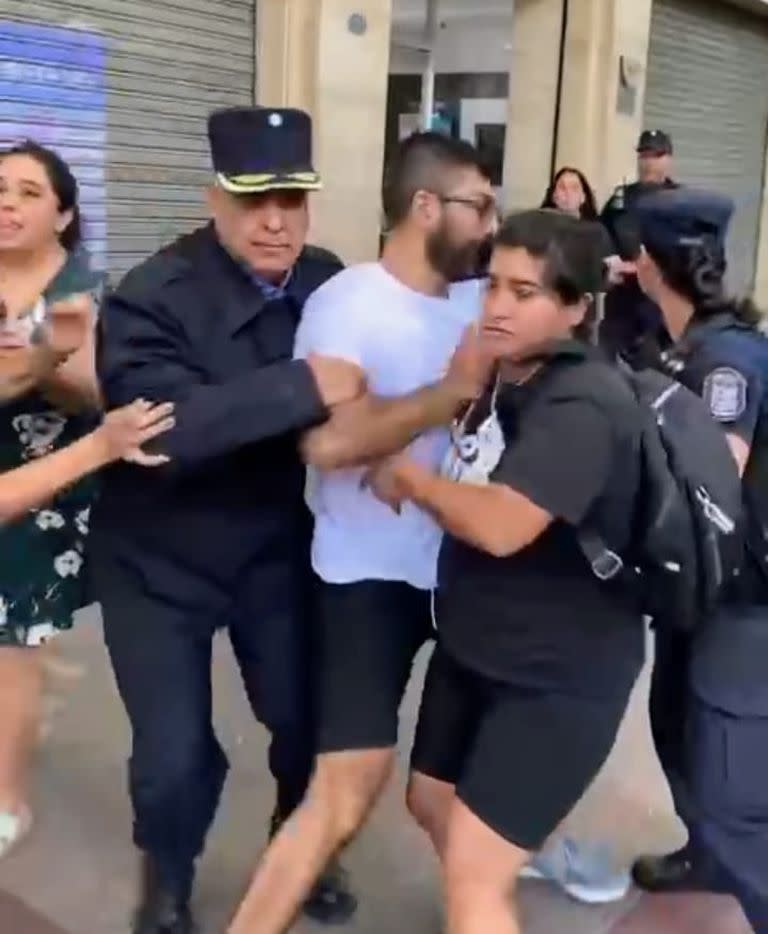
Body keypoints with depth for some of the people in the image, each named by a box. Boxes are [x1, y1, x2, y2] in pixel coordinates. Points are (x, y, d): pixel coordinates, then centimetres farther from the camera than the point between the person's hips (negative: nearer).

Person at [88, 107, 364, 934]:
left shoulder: (331, 285, -8)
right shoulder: (151, 298, -21)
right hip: (159, 560, -3)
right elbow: (161, 424, -36)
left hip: (279, 549, 3)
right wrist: (306, 387, -39)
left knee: (307, 721, 11)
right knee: (174, 752, 2)